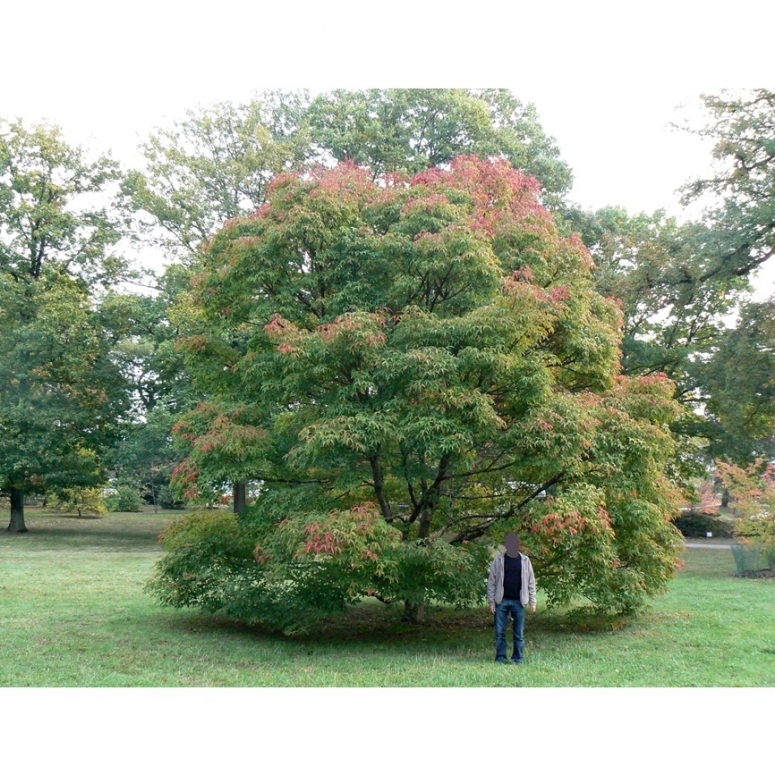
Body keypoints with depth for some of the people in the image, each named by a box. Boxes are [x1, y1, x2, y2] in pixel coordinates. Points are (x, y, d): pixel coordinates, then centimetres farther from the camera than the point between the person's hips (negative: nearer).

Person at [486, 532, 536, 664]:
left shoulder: (525, 561, 5)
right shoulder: (498, 560, 2)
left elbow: (531, 583, 7)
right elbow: (491, 582, 2)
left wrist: (532, 602, 2)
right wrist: (491, 601, -4)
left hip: (518, 602, 1)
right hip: (502, 601, 0)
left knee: (519, 633, 4)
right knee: (500, 632, 2)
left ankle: (518, 659, 13)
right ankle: (500, 658, 11)